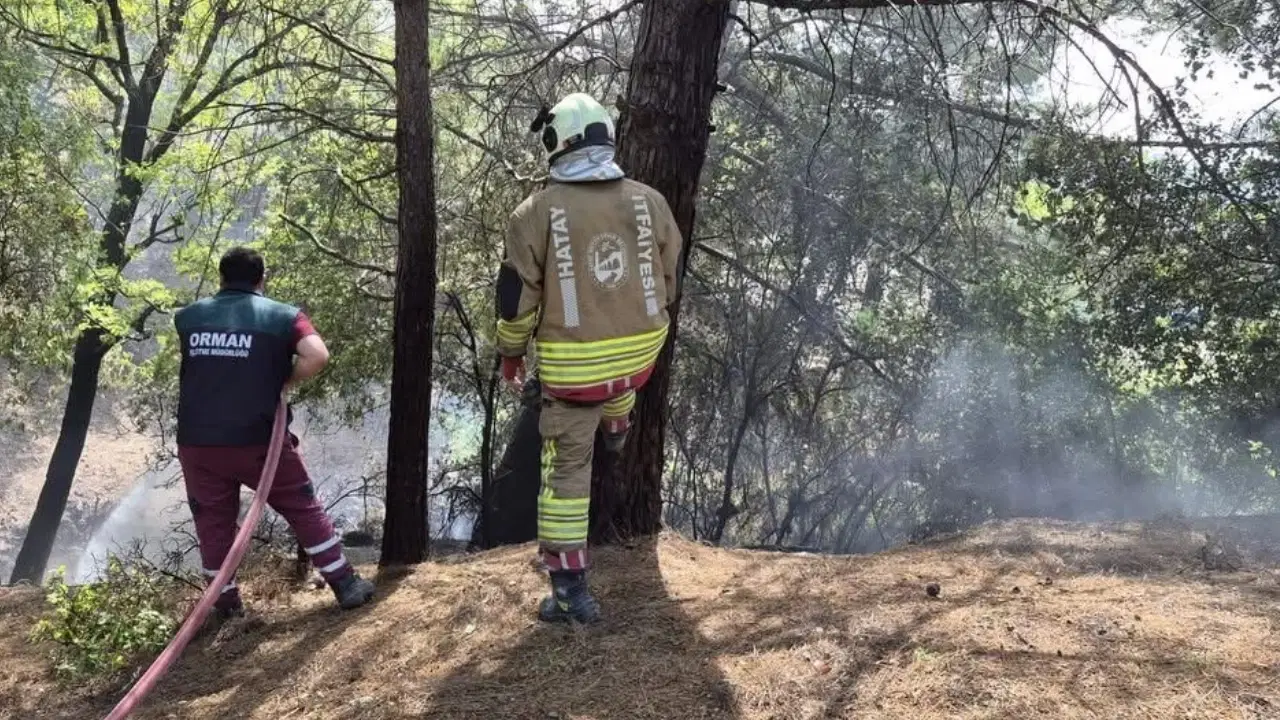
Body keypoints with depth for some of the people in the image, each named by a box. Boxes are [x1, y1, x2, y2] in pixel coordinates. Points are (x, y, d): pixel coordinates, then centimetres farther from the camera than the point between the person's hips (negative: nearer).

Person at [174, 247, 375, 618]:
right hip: (256, 439, -2)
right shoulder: (283, 316, -1)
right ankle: (346, 584, 12)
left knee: (213, 522, 15)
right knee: (304, 508, 10)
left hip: (196, 441, 3)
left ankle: (226, 604, 22)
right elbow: (317, 355, -16)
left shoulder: (187, 317, 9)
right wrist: (284, 382, 0)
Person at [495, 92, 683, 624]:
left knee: (566, 471, 8)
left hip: (573, 366, -3)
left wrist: (511, 353, 10)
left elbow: (516, 297, -7)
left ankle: (571, 590, 11)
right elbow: (668, 279, 9)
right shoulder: (650, 202, -4)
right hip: (641, 351, 3)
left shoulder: (536, 213, -13)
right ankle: (616, 432, 69)